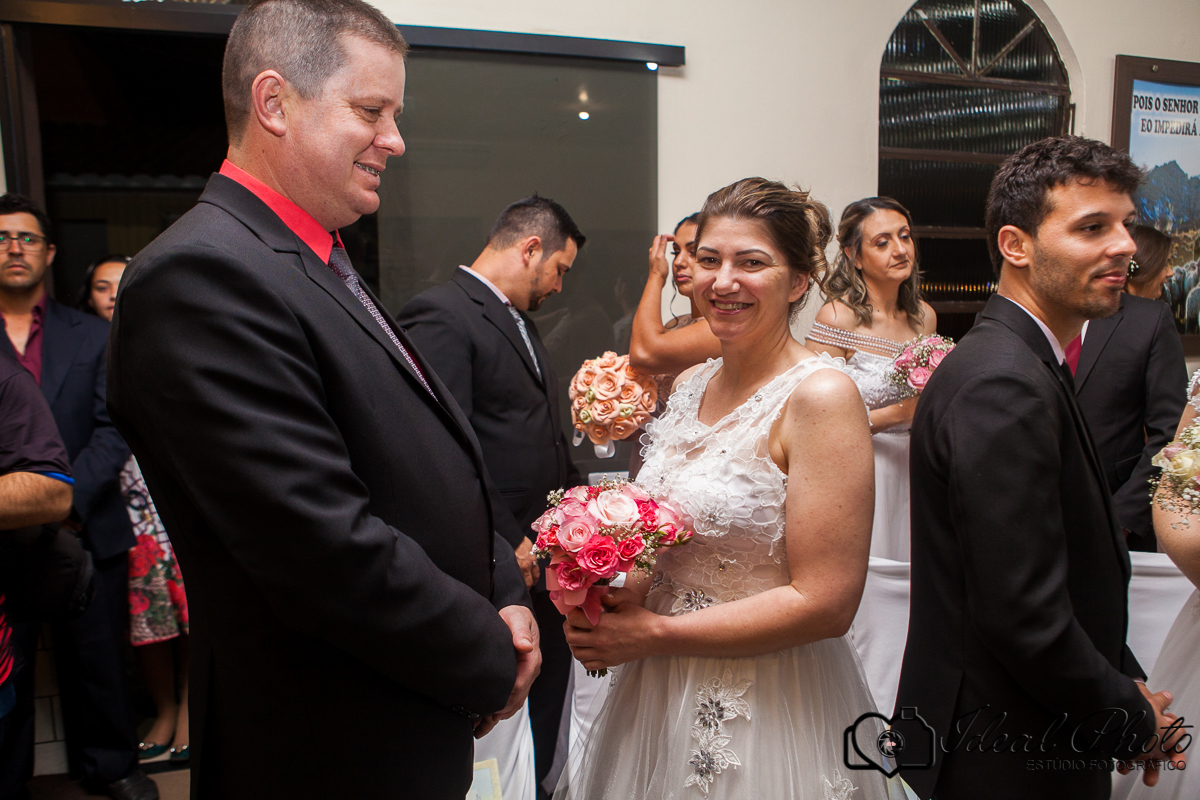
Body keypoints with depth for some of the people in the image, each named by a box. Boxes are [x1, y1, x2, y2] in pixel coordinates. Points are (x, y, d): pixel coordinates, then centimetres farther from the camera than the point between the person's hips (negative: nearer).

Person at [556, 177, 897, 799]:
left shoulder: (820, 395, -19)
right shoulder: (691, 384, 2)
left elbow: (826, 603, -21)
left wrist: (654, 632, -17)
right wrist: (614, 603, -6)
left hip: (769, 712, -6)